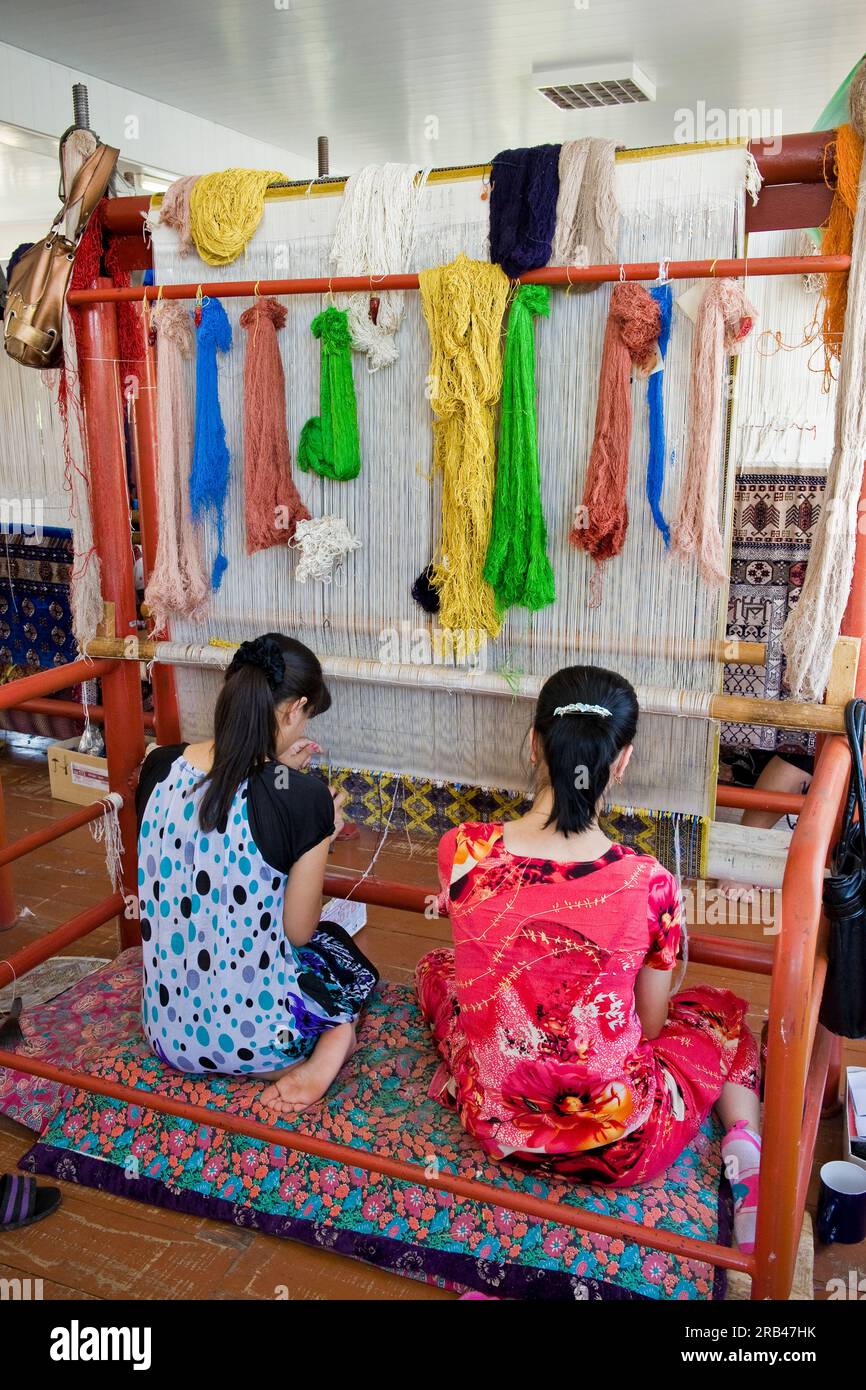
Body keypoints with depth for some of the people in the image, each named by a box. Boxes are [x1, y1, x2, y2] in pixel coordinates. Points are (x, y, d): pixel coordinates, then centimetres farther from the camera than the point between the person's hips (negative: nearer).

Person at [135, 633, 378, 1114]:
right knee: (344, 951, 30)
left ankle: (298, 1060, 9)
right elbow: (298, 932, -12)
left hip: (168, 1030, 6)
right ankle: (328, 1050, 1)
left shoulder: (159, 768, -8)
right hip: (253, 1034, -5)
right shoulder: (303, 797, -23)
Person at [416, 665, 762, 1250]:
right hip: (617, 1143, -2)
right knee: (721, 1014, 28)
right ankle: (747, 1158, 5)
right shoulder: (649, 884, -24)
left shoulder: (462, 850, -20)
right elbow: (651, 1024, -6)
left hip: (497, 1124, 2)